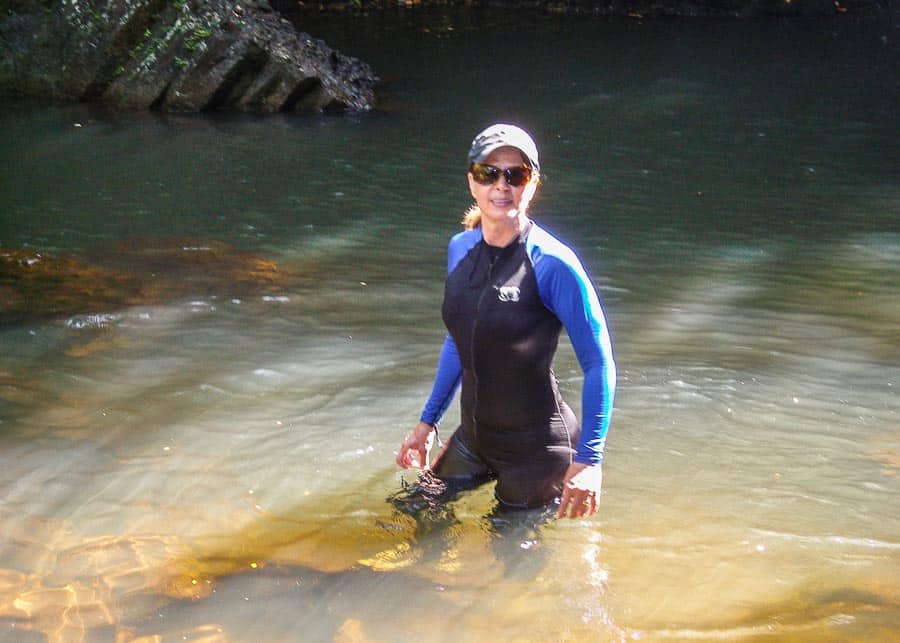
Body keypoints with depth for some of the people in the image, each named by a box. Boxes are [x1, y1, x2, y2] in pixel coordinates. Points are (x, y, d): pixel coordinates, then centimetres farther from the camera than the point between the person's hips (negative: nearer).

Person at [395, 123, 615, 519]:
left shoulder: (552, 264, -21)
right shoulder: (460, 249, 0)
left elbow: (598, 364, -17)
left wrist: (588, 459, -20)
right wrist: (428, 421, 14)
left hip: (536, 447, -6)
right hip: (473, 437, 7)